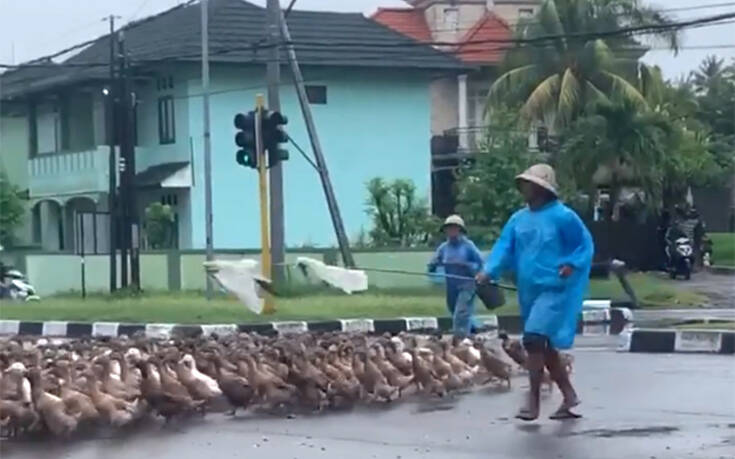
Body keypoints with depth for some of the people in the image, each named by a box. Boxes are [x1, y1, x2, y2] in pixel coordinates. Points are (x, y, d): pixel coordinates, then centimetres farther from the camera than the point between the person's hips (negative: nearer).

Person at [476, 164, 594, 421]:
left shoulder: (562, 216, -10)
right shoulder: (518, 219, 9)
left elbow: (585, 244, -3)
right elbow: (504, 247, 0)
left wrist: (571, 266, -18)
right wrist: (489, 271, -15)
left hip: (554, 289, -8)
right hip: (529, 291, 8)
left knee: (534, 340, -18)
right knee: (545, 347, 13)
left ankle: (534, 401, -10)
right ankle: (569, 396, 27)